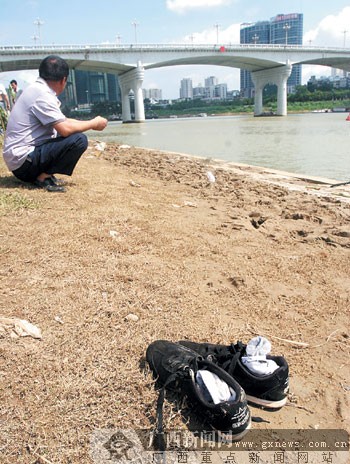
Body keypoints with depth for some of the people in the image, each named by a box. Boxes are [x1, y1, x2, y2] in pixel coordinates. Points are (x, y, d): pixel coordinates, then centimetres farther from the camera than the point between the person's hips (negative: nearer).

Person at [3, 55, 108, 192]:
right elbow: (65, 129, -23)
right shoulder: (42, 95, -17)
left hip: (20, 157, 10)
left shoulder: (37, 89, 13)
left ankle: (39, 173, 10)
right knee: (79, 139, -19)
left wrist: (90, 123, 17)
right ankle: (43, 177, -10)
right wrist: (93, 124, -8)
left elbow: (62, 121, 20)